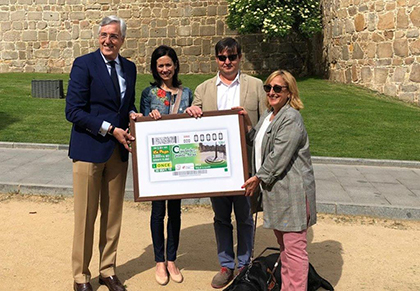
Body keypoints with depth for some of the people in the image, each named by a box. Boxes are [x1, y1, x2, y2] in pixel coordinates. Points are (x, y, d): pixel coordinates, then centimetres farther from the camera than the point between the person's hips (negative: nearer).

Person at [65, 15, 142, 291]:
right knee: (86, 215, 2)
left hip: (118, 151, 6)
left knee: (113, 214, 12)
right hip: (89, 150, -5)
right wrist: (110, 129, -17)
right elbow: (74, 111, -13)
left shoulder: (129, 67, 10)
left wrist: (132, 114, -2)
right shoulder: (84, 64, -8)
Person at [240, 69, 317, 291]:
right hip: (274, 190, 10)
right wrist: (248, 126, 6)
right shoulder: (268, 115, 15)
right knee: (283, 245, 19)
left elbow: (279, 157, -19)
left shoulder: (291, 119, -16)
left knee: (294, 247, -3)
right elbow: (259, 144, 19)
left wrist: (259, 177, -9)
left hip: (291, 191, -10)